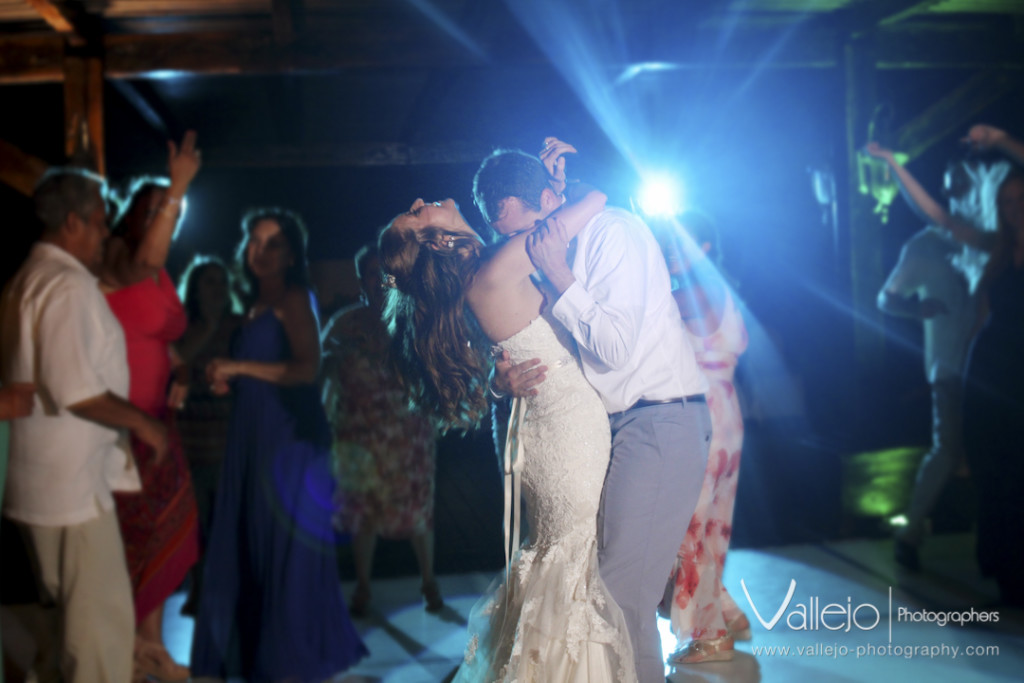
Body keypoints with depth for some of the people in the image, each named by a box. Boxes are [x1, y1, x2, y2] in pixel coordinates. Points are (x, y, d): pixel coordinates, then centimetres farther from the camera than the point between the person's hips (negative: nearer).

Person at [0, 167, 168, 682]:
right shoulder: (69, 285, -17)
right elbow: (76, 389, -25)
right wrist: (141, 422, -12)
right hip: (73, 484, -10)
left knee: (62, 613, 22)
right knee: (103, 619, -1)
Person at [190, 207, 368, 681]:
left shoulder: (293, 300, -6)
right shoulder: (255, 305, 18)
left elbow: (307, 368, -18)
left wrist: (239, 367, -14)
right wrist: (226, 381, 5)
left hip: (290, 437, -8)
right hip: (254, 439, 8)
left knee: (285, 546, -2)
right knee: (250, 545, 6)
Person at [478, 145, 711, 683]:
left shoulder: (614, 232, -12)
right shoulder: (544, 253, 12)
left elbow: (615, 347, -20)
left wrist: (559, 277, -17)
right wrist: (507, 377, -7)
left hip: (658, 423, -8)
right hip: (609, 426, 8)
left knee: (621, 592, -10)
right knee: (594, 581, 7)